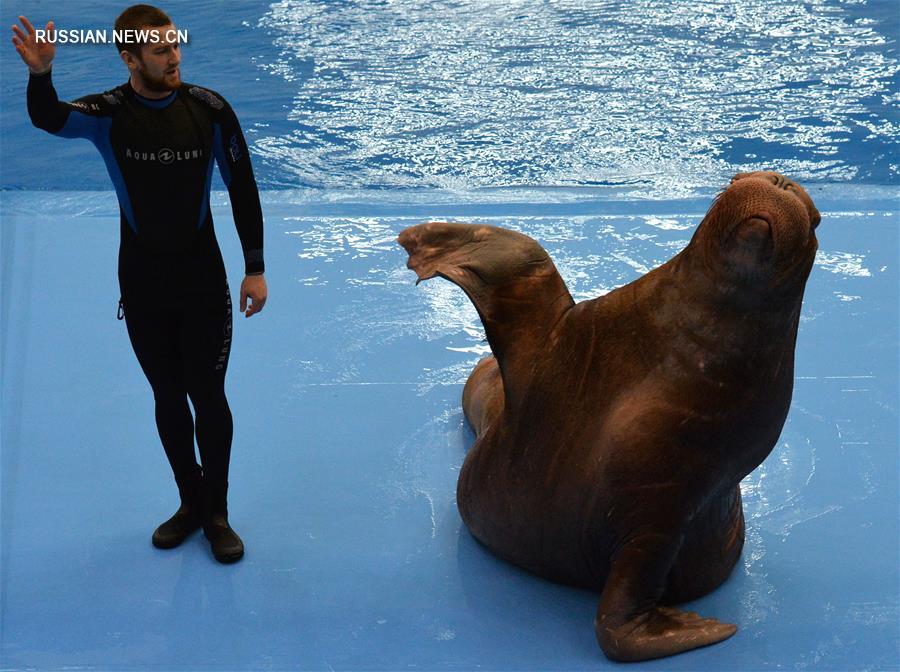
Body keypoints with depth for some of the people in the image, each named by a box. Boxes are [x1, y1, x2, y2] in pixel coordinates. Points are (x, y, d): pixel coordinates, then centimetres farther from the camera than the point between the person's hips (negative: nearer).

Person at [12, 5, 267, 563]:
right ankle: (191, 502, 33)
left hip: (204, 285, -1)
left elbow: (243, 189, -2)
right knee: (168, 398, 14)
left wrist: (255, 269, -1)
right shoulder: (110, 114, -11)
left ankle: (217, 514, 23)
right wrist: (41, 74, -54)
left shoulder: (209, 110, -11)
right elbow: (50, 119, -32)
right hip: (142, 288, 1)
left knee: (208, 397, 4)